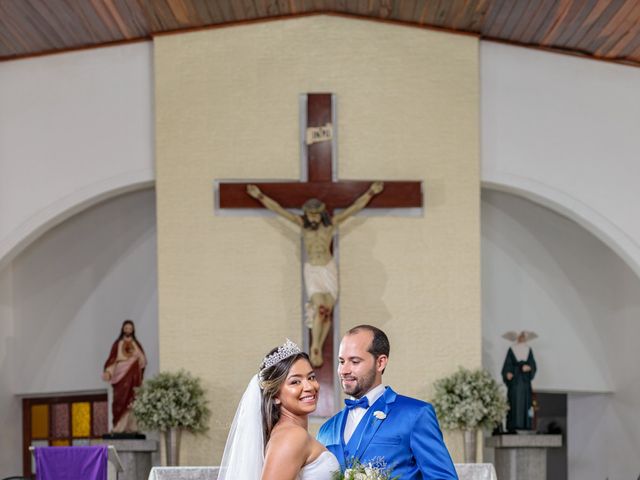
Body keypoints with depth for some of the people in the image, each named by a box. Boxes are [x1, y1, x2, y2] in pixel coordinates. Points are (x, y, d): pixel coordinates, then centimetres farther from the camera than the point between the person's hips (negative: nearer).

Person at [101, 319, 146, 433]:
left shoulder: (136, 344, 14)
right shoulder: (117, 344, 9)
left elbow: (143, 361, 11)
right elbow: (112, 359, 1)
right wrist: (108, 372, -12)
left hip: (133, 376, 1)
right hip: (121, 375, -1)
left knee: (131, 401, -5)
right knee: (121, 400, -9)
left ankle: (130, 427, -5)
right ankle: (120, 427, -10)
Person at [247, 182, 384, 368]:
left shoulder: (331, 222, -4)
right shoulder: (302, 223, -5)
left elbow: (355, 207, -3)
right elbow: (278, 209, -8)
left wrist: (371, 192, -6)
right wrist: (259, 196, -13)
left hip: (329, 270, 2)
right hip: (312, 271, -2)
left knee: (328, 312, -3)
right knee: (320, 309, -19)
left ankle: (317, 350, 10)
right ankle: (315, 348, -7)